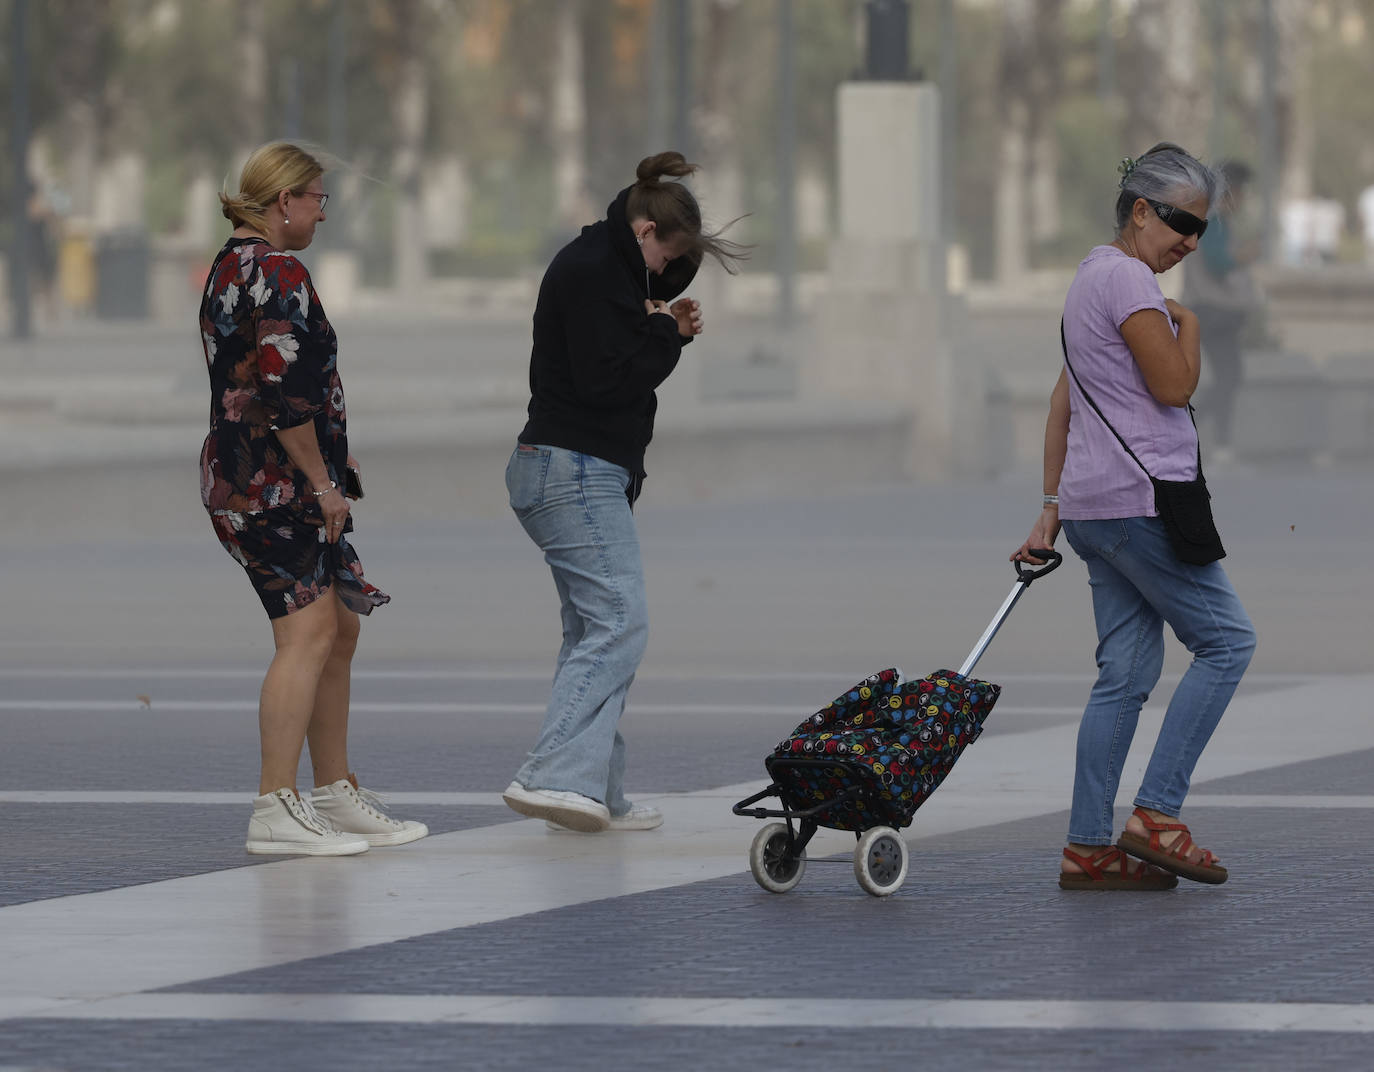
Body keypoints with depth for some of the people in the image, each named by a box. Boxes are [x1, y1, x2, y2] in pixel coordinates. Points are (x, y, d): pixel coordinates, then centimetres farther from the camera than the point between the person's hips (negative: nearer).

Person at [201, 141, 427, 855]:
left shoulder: (230, 268, 18)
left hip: (237, 471, 11)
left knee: (339, 631, 15)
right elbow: (285, 392, -21)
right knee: (308, 631, -14)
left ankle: (336, 794, 21)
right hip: (276, 482, -11)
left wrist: (323, 460, 25)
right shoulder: (281, 274, -14)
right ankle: (276, 810, -19)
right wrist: (321, 480, -15)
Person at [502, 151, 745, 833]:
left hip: (584, 474, 11)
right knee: (618, 622, -18)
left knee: (592, 632, 10)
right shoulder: (591, 271, -13)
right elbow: (606, 379, -20)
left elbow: (617, 361, 22)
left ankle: (596, 798, 9)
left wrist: (667, 329, 6)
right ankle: (555, 776, -28)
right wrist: (665, 335, -6)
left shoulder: (601, 266, 20)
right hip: (575, 473, -11)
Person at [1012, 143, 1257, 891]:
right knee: (1225, 639, -5)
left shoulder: (1096, 276, 22)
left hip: (1096, 508, 10)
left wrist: (1052, 507, 22)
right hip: (1139, 498, -10)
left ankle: (1088, 849, 4)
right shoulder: (1127, 278, -11)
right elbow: (1174, 386, -16)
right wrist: (1190, 325, 3)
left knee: (1126, 673, 7)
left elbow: (1062, 405, 22)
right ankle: (1157, 814, -9)